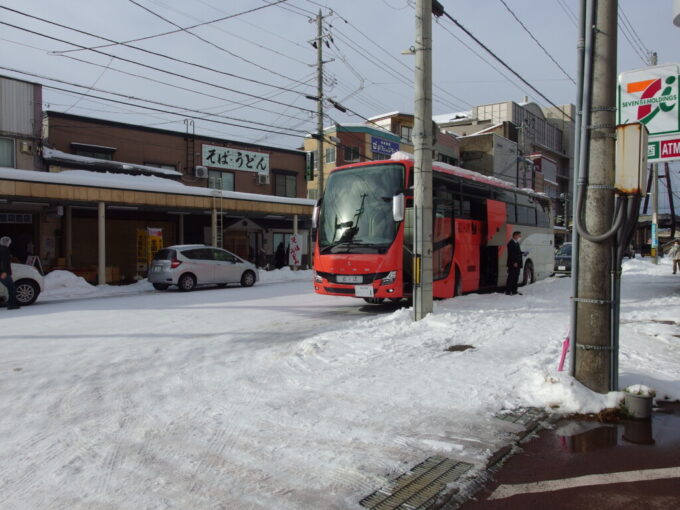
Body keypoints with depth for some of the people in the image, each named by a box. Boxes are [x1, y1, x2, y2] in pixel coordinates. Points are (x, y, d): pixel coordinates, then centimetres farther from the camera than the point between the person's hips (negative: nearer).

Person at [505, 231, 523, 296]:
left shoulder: (516, 243, 18)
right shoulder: (511, 243, -13)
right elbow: (511, 254, -19)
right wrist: (514, 262, -23)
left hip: (517, 264, 10)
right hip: (513, 264, -10)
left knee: (516, 278, 12)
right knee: (511, 277, -7)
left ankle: (514, 291, 19)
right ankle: (508, 291, -4)